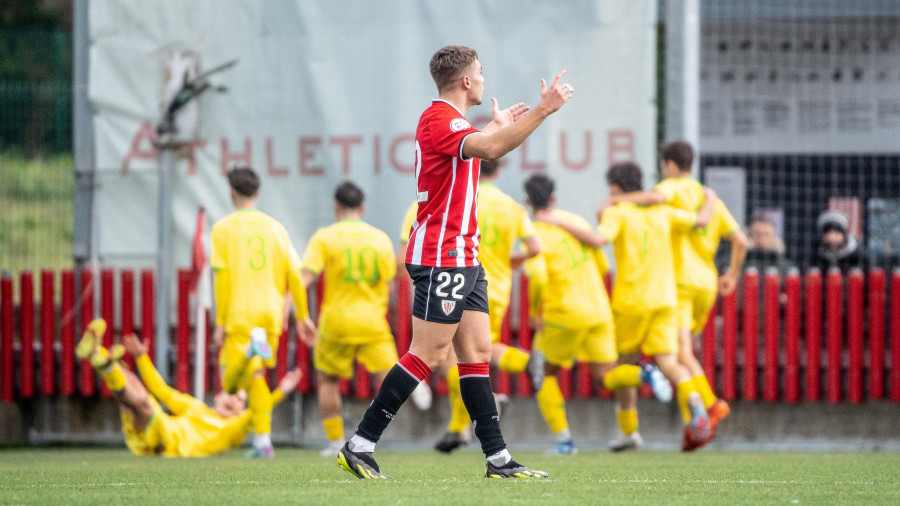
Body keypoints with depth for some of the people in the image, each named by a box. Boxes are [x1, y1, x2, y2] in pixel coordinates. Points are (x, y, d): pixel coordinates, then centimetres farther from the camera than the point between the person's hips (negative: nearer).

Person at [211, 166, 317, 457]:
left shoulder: (223, 229, 0)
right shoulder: (275, 228, 10)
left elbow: (222, 278, -6)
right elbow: (294, 275, 6)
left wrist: (220, 323, -4)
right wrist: (303, 316, 12)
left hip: (240, 315, -4)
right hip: (271, 311, 4)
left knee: (230, 384, -5)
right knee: (256, 378, 17)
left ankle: (252, 348, -36)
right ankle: (262, 441, 6)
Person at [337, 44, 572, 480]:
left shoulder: (445, 119, 18)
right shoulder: (439, 119, -15)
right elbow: (492, 149, -34)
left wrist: (496, 126, 47)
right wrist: (543, 109, -31)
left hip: (462, 259, 11)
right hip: (441, 259, -11)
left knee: (476, 354, 6)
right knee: (429, 354, -11)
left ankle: (498, 458, 4)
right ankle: (359, 444, -9)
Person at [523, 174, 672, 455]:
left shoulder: (535, 235, -10)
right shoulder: (577, 221, 11)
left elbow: (538, 277, -25)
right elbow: (601, 265, 16)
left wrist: (534, 310, -7)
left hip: (563, 314, -5)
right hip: (598, 311, 5)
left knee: (544, 374, 15)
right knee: (606, 377, 10)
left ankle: (564, 438, 3)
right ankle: (644, 374, -22)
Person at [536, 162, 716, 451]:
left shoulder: (617, 213, -4)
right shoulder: (662, 213, 11)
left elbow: (597, 239, -22)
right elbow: (701, 221, 20)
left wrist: (559, 223, -16)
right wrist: (710, 199, 40)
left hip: (630, 300, -4)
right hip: (665, 299, 4)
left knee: (625, 364, 12)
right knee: (668, 362, -4)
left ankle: (629, 431, 18)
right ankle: (692, 400, -35)